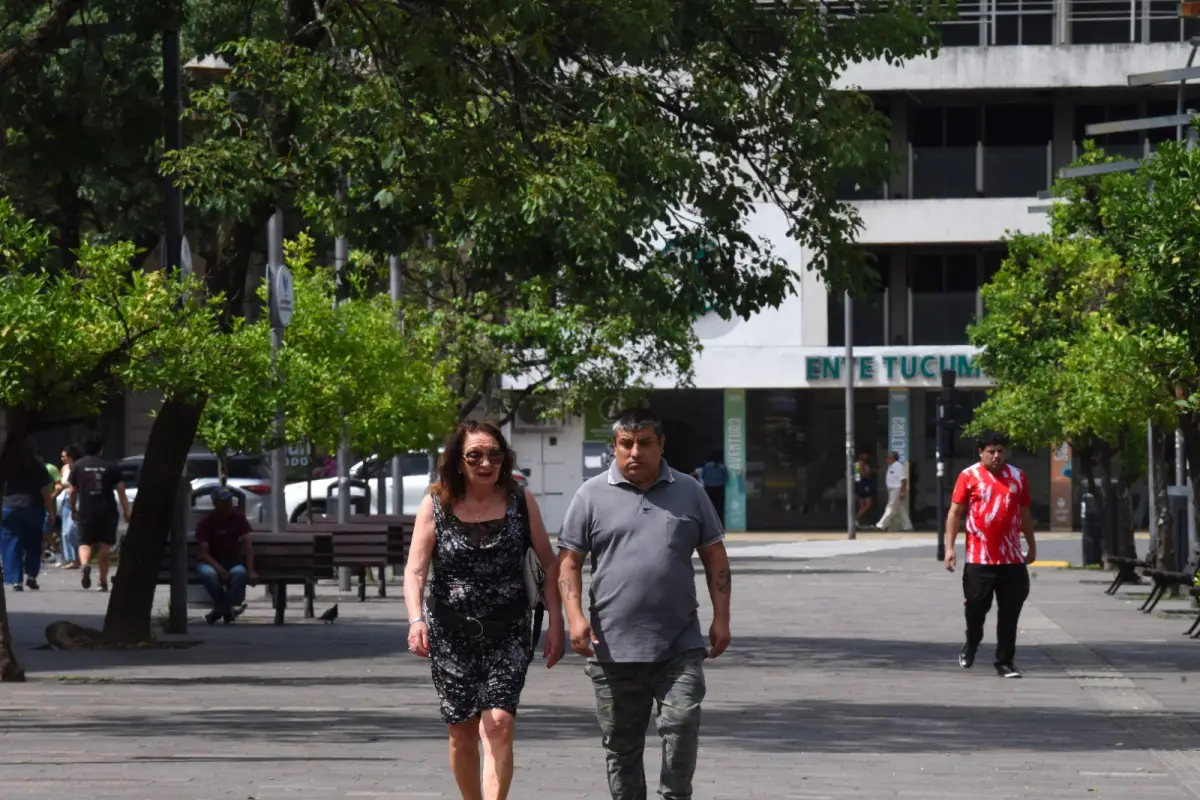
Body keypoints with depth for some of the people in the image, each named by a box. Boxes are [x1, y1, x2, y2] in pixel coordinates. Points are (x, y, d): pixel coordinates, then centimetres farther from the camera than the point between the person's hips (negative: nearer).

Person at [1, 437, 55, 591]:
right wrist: (50, 512, 4)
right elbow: (46, 492, -2)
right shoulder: (38, 466, 0)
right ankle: (31, 575, 5)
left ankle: (15, 580, -3)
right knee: (33, 544, 16)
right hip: (33, 508, 0)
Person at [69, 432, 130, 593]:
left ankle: (85, 564, -23)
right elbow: (120, 490, -1)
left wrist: (73, 510, 20)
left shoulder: (77, 466, 3)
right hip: (107, 511, 0)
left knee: (85, 543, 9)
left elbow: (73, 491, 6)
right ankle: (103, 581, 10)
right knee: (104, 546, 9)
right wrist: (126, 511, 4)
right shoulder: (111, 466, 1)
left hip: (85, 512, 0)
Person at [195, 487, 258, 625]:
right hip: (210, 562, -1)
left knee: (239, 572, -36)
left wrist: (251, 571, -22)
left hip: (232, 561, 1)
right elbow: (204, 553, -15)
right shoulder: (205, 522, -11)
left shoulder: (238, 517, -4)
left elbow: (247, 545, -8)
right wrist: (220, 569, -32)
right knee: (208, 573, -38)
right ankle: (227, 607, -13)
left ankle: (221, 608, -14)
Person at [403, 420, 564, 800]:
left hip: (508, 633, -1)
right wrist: (416, 619, -26)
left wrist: (555, 623, 0)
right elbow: (415, 571, -9)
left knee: (498, 724, -15)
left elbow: (549, 563, 5)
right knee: (463, 730, 10)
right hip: (451, 634, 1)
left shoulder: (520, 501, -1)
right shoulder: (436, 506, -3)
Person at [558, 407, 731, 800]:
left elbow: (715, 557, 13)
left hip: (679, 646, 0)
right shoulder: (592, 496, 5)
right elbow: (569, 561, 4)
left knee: (682, 723, -12)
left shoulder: (689, 493, 9)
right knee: (621, 744, 6)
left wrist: (721, 618, 4)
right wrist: (575, 616, -9)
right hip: (613, 648, 0)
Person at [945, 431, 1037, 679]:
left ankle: (1005, 663, 9)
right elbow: (955, 512, -2)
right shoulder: (969, 476, -1)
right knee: (976, 607, 4)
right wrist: (949, 547, -9)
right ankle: (971, 644, 33)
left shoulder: (1017, 477, 8)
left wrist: (1032, 545, 20)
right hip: (979, 558, -2)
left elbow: (1024, 514, 18)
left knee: (1009, 613, 1)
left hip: (1012, 559, 2)